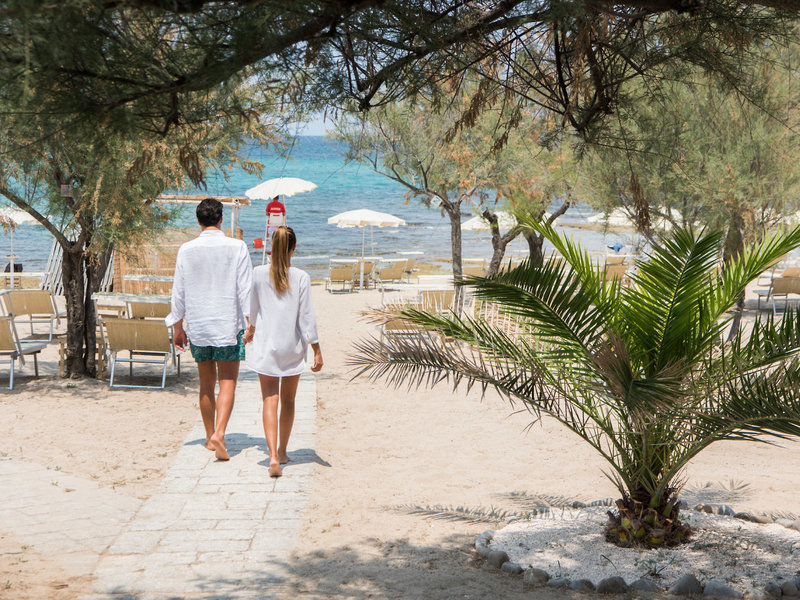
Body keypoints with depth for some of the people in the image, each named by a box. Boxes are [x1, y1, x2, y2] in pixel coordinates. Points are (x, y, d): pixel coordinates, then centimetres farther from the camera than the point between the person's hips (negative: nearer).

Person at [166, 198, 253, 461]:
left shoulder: (187, 250, 0)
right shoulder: (237, 247, -6)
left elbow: (178, 291, 4)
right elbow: (246, 289, -7)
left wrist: (178, 326, 13)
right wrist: (251, 323, -1)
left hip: (197, 325, 3)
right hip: (228, 325, -2)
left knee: (207, 384, 14)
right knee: (228, 383, 0)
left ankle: (210, 436, 23)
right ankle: (219, 433, -18)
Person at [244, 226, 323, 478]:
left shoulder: (259, 274, -5)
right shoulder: (301, 278, -10)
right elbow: (307, 317, -10)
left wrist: (251, 329, 32)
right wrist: (317, 351, -3)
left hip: (265, 344, 0)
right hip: (293, 347, 0)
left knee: (270, 401, -2)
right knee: (288, 400, 17)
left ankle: (273, 456, -17)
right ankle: (282, 452, 29)